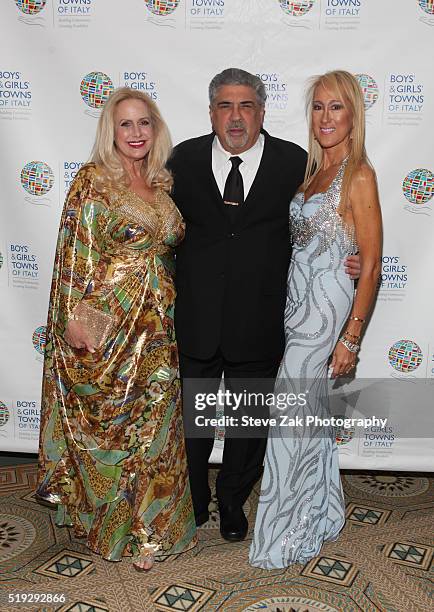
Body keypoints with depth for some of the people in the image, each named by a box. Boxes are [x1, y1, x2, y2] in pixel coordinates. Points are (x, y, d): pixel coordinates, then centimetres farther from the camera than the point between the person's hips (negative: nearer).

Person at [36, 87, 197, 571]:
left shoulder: (163, 185, 11)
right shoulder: (93, 180, -6)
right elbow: (76, 254, -10)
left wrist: (169, 307, 13)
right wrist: (78, 319, -14)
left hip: (158, 322, 6)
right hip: (108, 320, -5)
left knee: (155, 422, 11)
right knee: (111, 420, 5)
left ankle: (148, 525, 30)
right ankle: (112, 524, 26)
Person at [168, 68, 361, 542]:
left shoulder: (294, 162, -2)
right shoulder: (185, 158, 0)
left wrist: (347, 262, -15)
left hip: (259, 321, 0)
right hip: (195, 320, 1)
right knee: (190, 418, 16)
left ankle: (232, 502, 42)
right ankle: (192, 500, 41)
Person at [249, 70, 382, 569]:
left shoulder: (358, 176, -11)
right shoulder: (313, 170, 12)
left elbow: (370, 264, -13)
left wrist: (351, 337, -15)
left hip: (326, 307, -7)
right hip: (299, 303, 8)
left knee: (291, 414, -2)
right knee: (311, 413, 15)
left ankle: (286, 533, 15)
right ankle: (321, 516, 33)